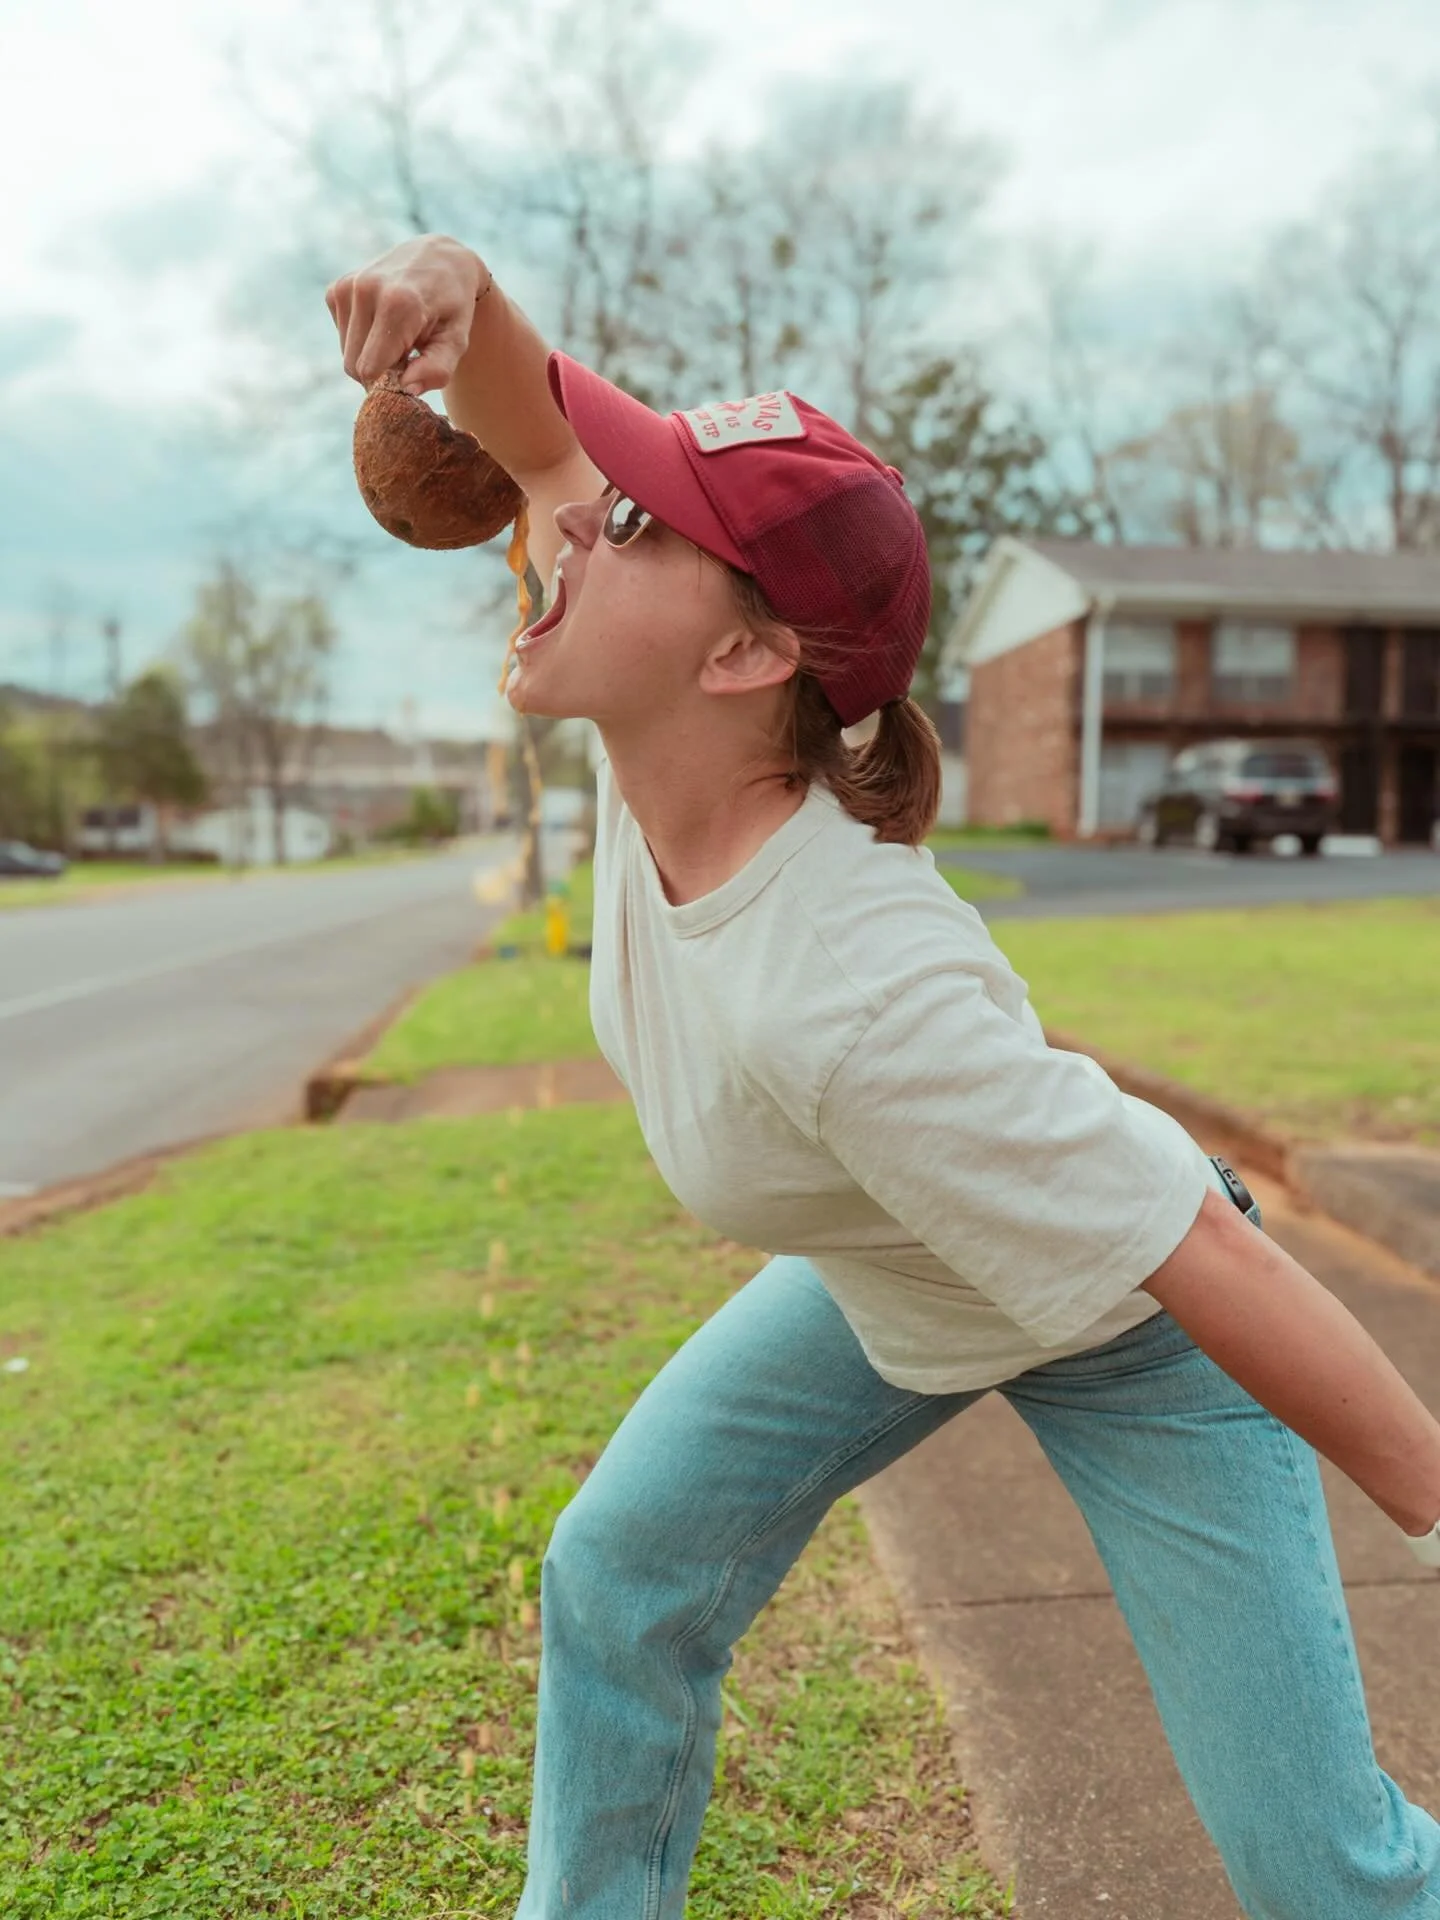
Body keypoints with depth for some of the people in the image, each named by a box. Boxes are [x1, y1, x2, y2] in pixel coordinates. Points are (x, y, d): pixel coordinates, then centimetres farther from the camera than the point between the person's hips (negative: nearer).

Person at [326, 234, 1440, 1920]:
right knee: (617, 1574, 12)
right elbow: (543, 434, -12)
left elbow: (1197, 1255, -34)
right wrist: (461, 294, -33)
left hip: (1127, 1339, -6)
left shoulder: (856, 994, -43)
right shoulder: (661, 731, -22)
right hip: (885, 1291, 7)